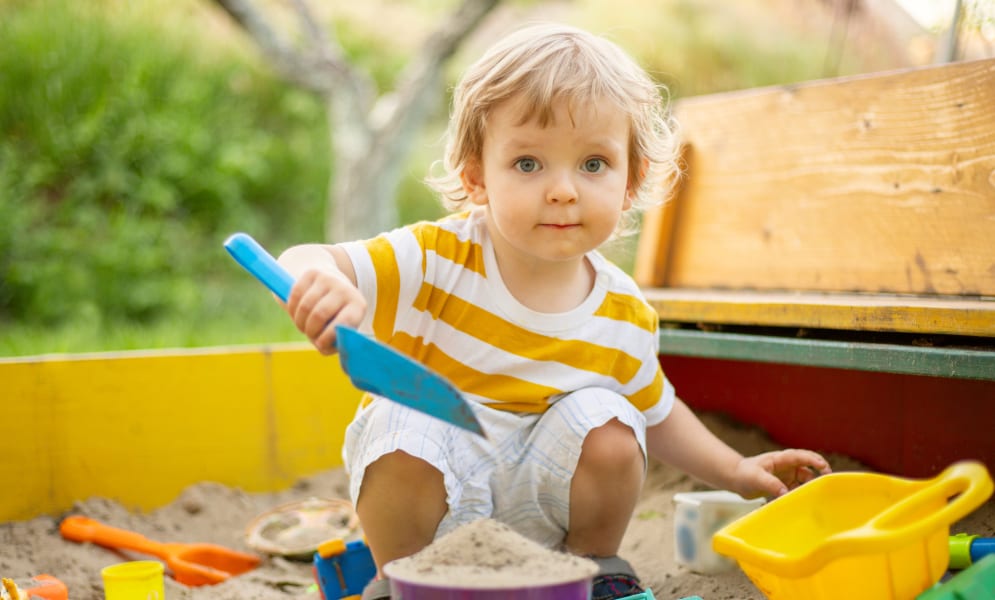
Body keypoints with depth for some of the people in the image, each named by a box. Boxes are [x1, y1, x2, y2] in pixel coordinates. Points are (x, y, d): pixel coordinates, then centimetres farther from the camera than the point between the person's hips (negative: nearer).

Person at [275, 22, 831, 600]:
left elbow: (655, 411, 10)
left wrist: (736, 471, 4)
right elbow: (306, 262, -30)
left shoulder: (624, 316, -10)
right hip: (426, 486, -2)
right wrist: (317, 278, -54)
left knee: (606, 422, -22)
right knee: (403, 428, -32)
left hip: (538, 499, 3)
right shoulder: (438, 259, -22)